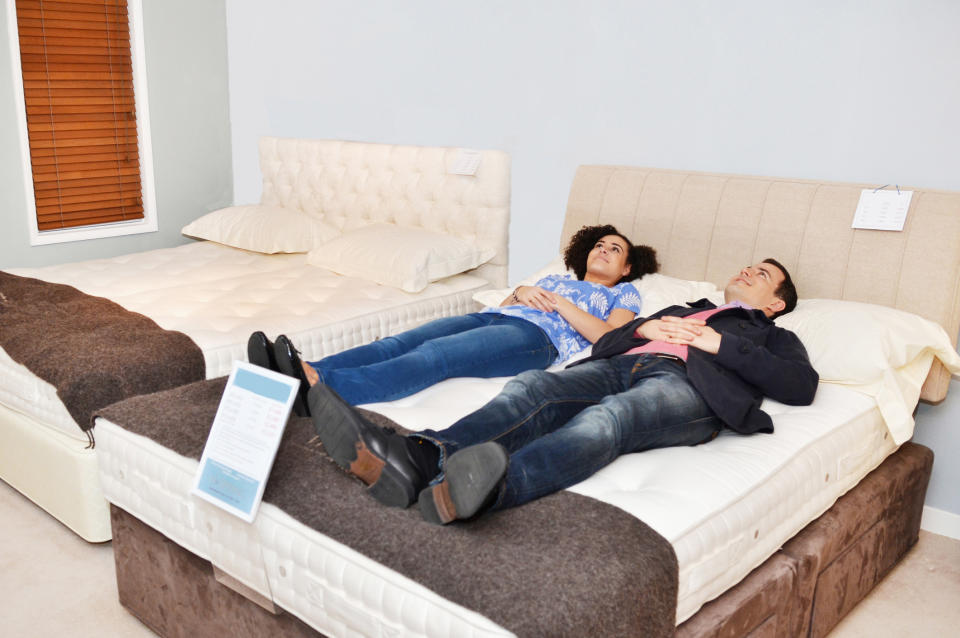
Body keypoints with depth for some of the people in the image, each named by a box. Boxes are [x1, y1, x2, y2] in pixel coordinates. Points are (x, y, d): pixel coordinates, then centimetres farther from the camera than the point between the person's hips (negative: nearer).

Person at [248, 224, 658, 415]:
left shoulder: (624, 295, 25)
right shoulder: (558, 279, 41)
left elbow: (609, 337, 2)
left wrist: (559, 303, 2)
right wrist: (521, 292, 8)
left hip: (535, 336, -7)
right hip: (493, 317, 7)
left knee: (434, 355, -35)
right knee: (398, 343, -23)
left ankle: (317, 389, -56)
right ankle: (306, 374, -44)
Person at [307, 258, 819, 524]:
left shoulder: (772, 336, 32)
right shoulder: (681, 310, 43)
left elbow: (802, 386, 8)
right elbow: (605, 344, 30)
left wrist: (719, 343, 2)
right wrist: (643, 329, 9)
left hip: (683, 383, -4)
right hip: (623, 365, 4)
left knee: (607, 417, -39)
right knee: (534, 387, -30)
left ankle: (491, 488, -68)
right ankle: (414, 459, -53)